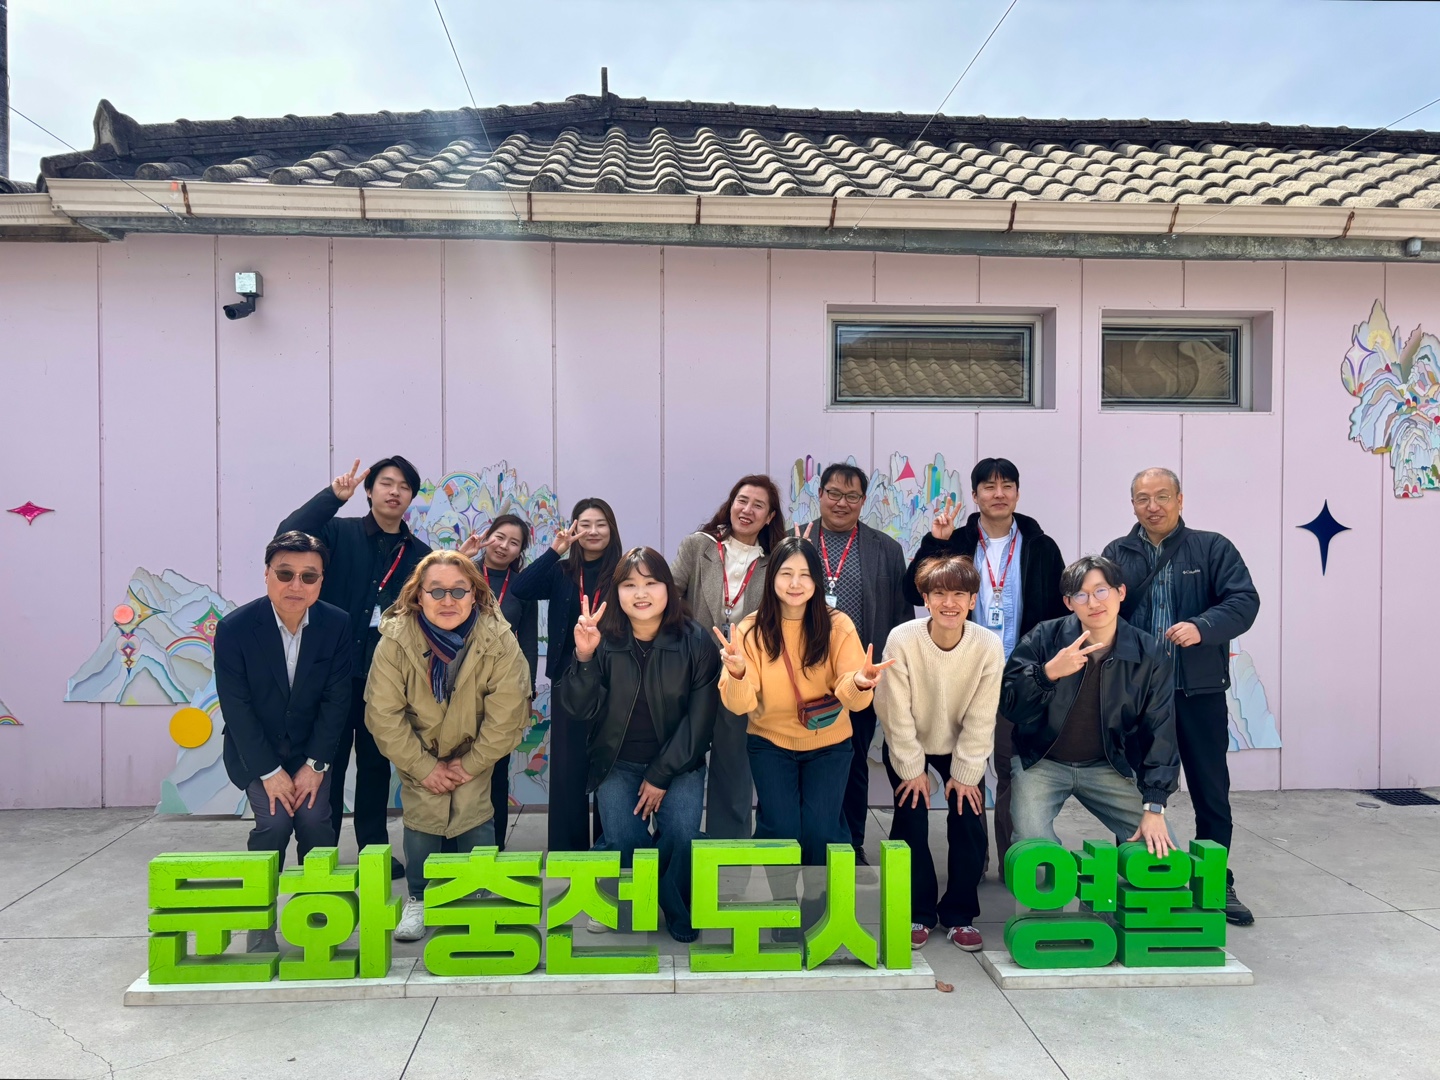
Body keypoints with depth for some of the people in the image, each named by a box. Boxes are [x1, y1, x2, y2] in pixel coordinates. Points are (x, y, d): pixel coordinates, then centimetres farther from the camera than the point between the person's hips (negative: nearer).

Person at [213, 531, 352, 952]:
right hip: (254, 748, -1)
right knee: (274, 820, -20)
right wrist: (269, 772, -18)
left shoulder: (337, 624, -13)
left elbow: (336, 699, -10)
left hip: (310, 747, 1)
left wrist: (315, 764, -15)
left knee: (315, 818, -18)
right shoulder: (234, 628, -18)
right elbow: (236, 707, -16)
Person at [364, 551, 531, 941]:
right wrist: (424, 767, -16)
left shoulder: (498, 641, -24)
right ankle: (417, 900, 13)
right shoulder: (396, 640, -22)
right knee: (421, 819, -11)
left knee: (475, 819, -12)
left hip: (475, 753, 0)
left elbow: (506, 714, -18)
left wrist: (471, 765, -15)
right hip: (419, 755, 1)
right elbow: (383, 714, -18)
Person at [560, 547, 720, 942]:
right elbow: (579, 711, -14)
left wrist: (661, 776, -10)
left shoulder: (695, 640, -8)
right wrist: (584, 658, -30)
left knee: (682, 837, -19)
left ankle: (679, 912, 12)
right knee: (624, 842, -17)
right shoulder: (603, 640, -7)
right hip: (617, 763, 1)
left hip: (678, 761, 0)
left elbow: (700, 716, -7)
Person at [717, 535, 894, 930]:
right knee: (781, 827, -15)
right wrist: (737, 673, -40)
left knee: (820, 827, -14)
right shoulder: (751, 629, -11)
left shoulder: (838, 625, -12)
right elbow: (739, 704, -19)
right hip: (770, 742, 0)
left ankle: (819, 902, 18)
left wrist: (859, 683, -40)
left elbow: (855, 701, -17)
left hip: (829, 743, 0)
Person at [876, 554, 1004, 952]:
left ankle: (960, 915, 14)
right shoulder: (902, 640, -28)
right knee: (911, 824, -6)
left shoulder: (989, 645, -24)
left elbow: (981, 717, -15)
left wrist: (965, 772, -11)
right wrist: (911, 768, -13)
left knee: (970, 826, -5)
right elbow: (896, 711, -19)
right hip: (907, 746, -1)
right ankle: (918, 914, 14)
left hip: (961, 746, 1)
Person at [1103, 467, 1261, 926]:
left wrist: (1202, 627, -26)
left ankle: (1216, 883, 24)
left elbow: (1244, 601, -8)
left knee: (1211, 791, 9)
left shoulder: (1212, 549, 3)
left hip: (1199, 691, -1)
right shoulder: (1116, 554, 6)